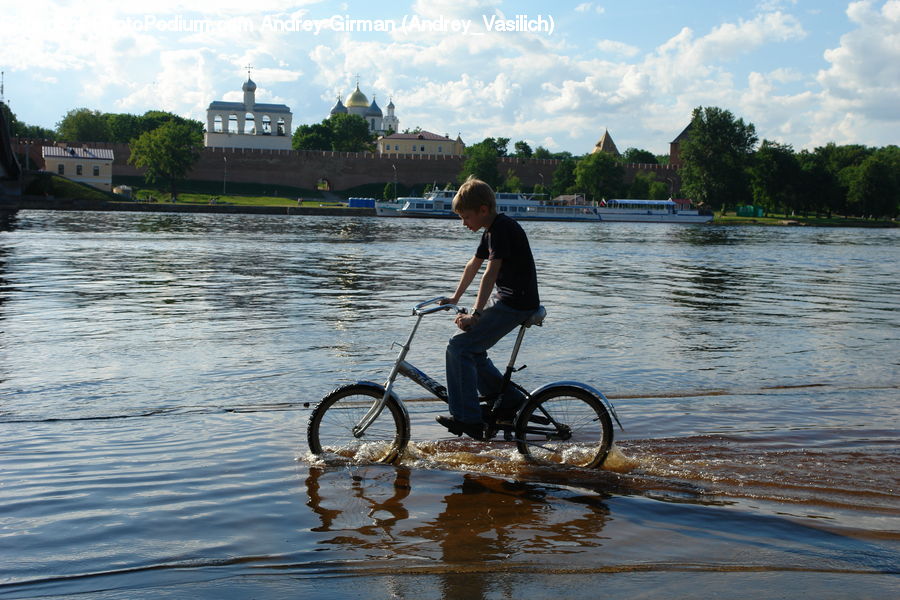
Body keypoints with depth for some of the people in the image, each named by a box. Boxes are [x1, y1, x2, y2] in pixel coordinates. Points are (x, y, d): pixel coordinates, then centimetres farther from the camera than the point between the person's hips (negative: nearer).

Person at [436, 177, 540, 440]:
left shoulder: (502, 228, -18)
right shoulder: (492, 230, 15)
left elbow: (490, 273, -24)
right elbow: (474, 264, 27)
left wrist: (475, 314, -26)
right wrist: (455, 297, 35)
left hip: (515, 304, -10)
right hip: (506, 299, 10)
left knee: (459, 347, -13)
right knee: (472, 350, 14)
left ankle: (467, 419, -10)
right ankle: (509, 400, 21)